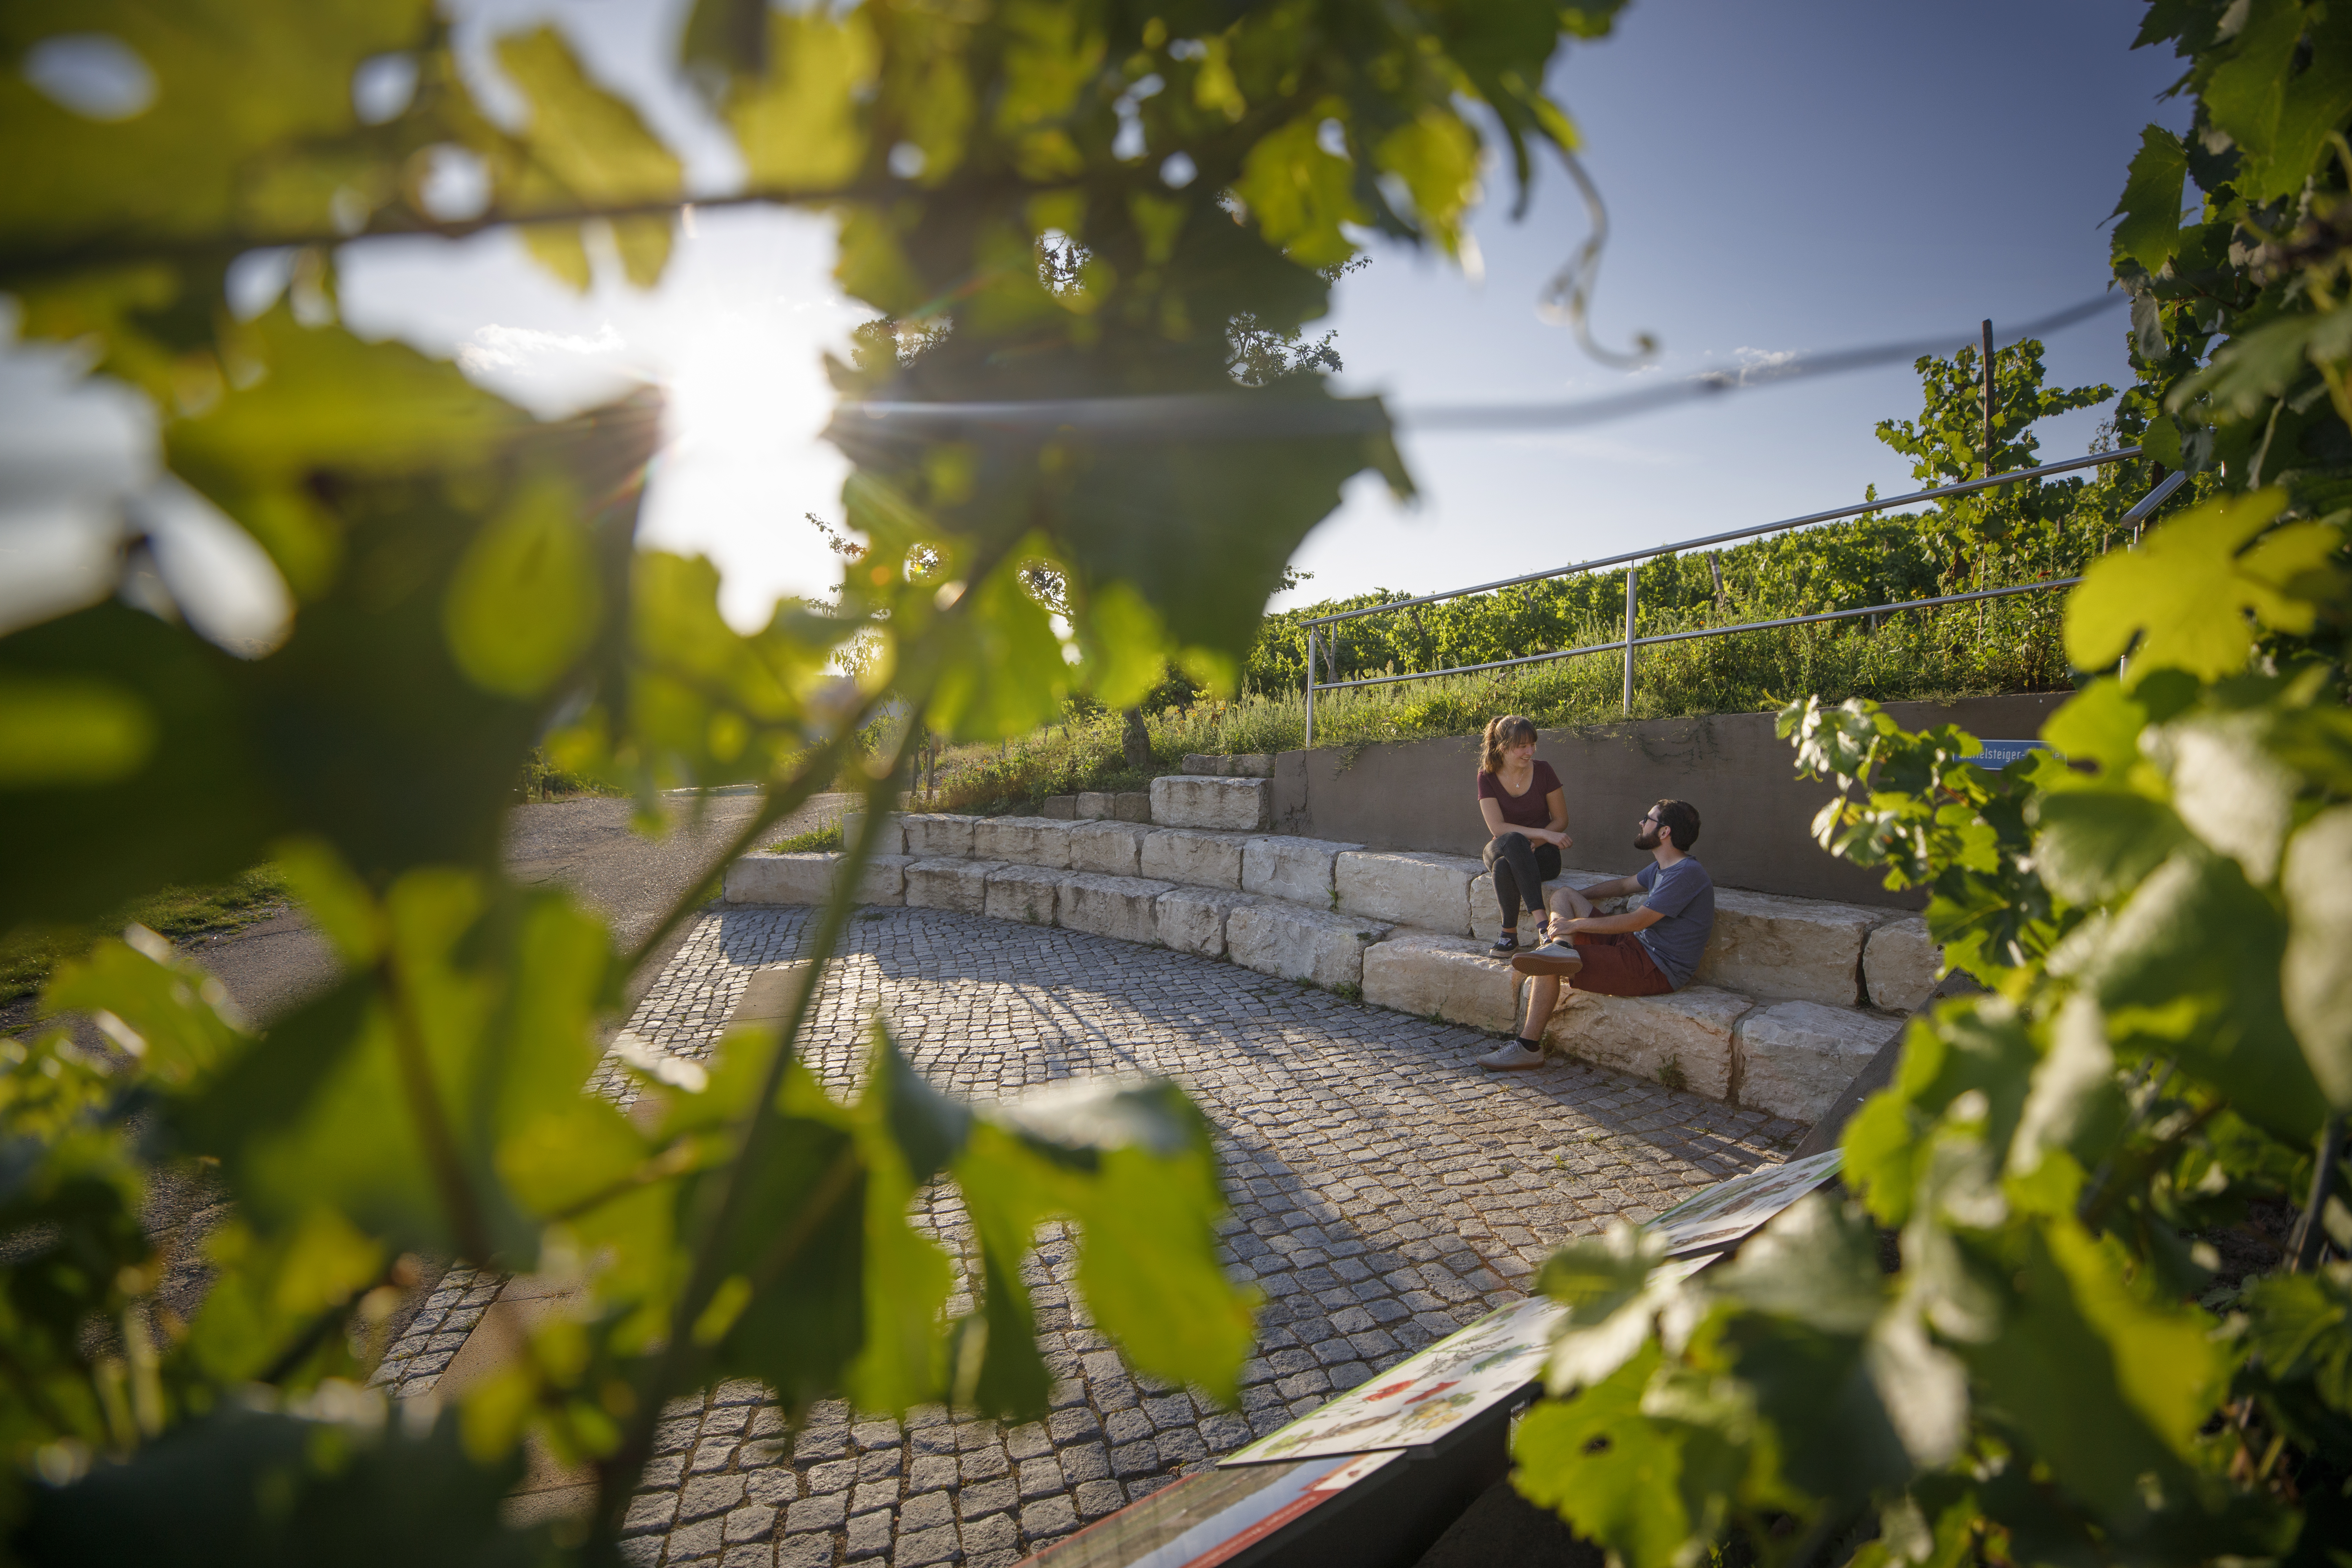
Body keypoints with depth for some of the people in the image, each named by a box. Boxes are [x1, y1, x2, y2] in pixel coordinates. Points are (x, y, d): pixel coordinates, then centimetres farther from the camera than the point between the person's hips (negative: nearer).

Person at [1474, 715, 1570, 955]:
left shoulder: (1543, 771, -4)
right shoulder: (1487, 777, -5)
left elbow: (1561, 820, 2)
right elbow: (1498, 828, -15)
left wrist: (1536, 842, -17)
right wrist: (1545, 834, -24)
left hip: (1541, 854, -1)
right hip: (1500, 851, 1)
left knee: (1504, 867, -36)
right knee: (1514, 841, -38)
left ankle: (1509, 933, -25)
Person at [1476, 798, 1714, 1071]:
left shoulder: (1687, 874, -19)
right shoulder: (1661, 867, 11)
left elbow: (1638, 921, -21)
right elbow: (1624, 886, 30)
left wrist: (1576, 923, -15)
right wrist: (1575, 900, 26)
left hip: (1655, 970, -10)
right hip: (1634, 945, 10)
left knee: (1548, 968, -21)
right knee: (1564, 895, 6)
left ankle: (1528, 1047, -12)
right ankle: (1562, 948, -23)